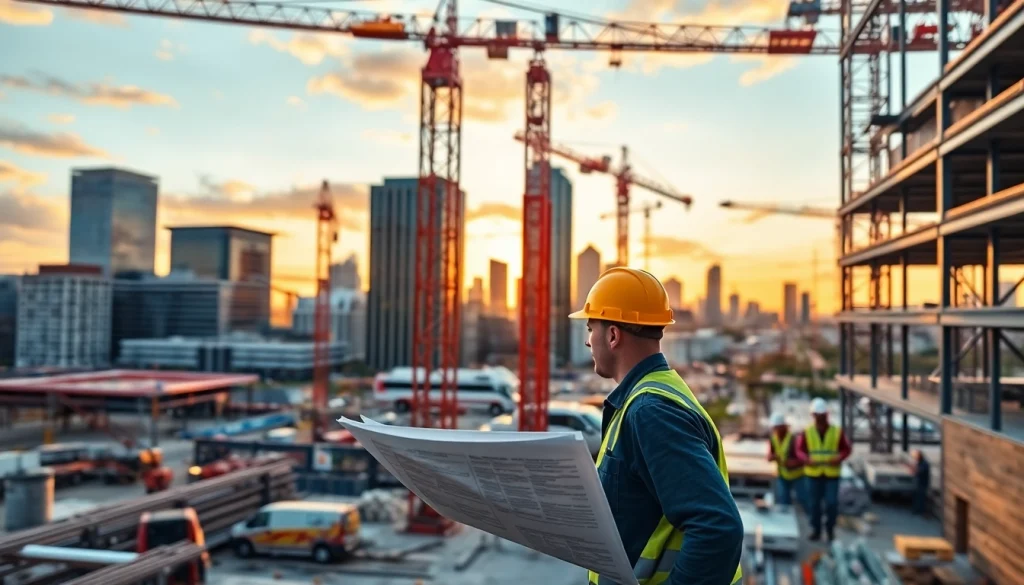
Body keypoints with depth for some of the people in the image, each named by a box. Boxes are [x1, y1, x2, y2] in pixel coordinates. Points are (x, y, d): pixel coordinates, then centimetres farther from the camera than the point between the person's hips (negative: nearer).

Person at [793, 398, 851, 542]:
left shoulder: (837, 432, -1)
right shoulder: (807, 433, 0)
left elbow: (847, 449, 4)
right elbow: (800, 450, 1)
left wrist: (839, 459, -15)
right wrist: (807, 460, -19)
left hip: (832, 474, -1)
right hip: (813, 474, 1)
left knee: (832, 503, -2)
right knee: (814, 503, 6)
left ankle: (830, 529, 18)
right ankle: (816, 529, 20)